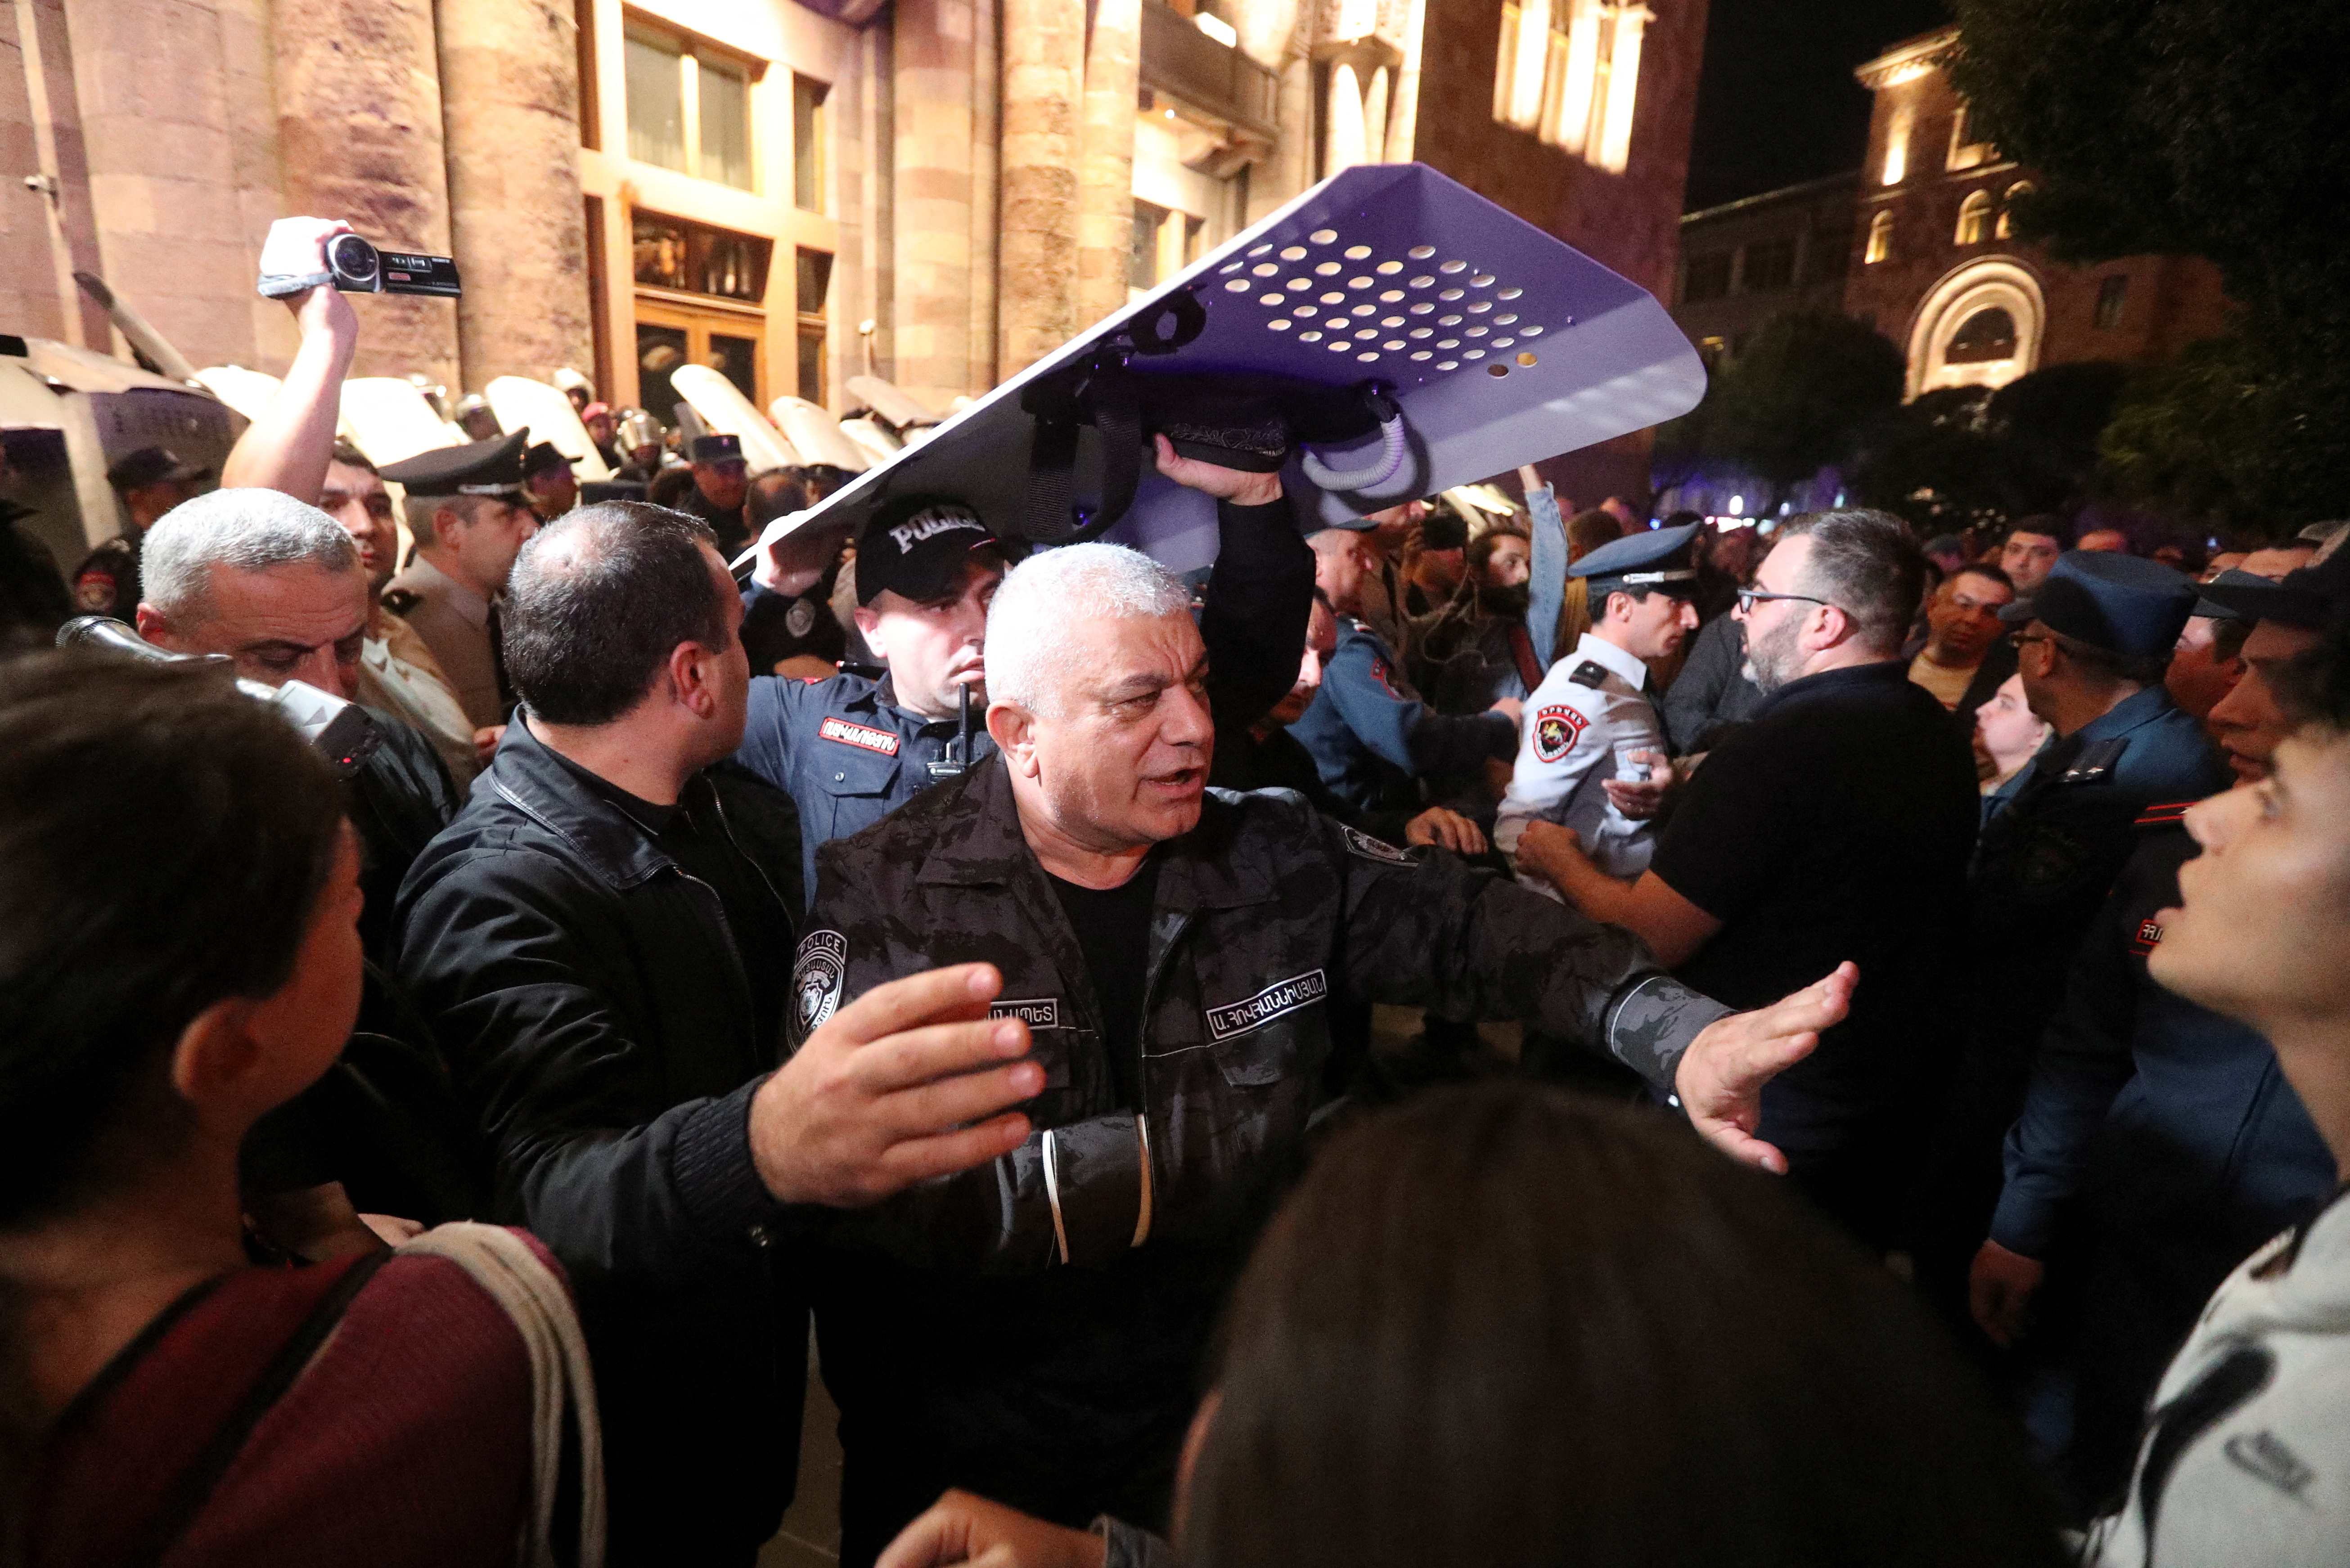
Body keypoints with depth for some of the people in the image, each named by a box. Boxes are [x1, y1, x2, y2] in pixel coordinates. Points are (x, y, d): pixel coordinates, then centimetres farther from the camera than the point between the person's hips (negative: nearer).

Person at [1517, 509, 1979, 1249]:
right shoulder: (1936, 730, 2)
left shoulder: (1776, 750, -28)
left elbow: (1647, 938, -23)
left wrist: (1561, 860, -5)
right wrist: (1690, 805, 11)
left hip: (1760, 1125, -8)